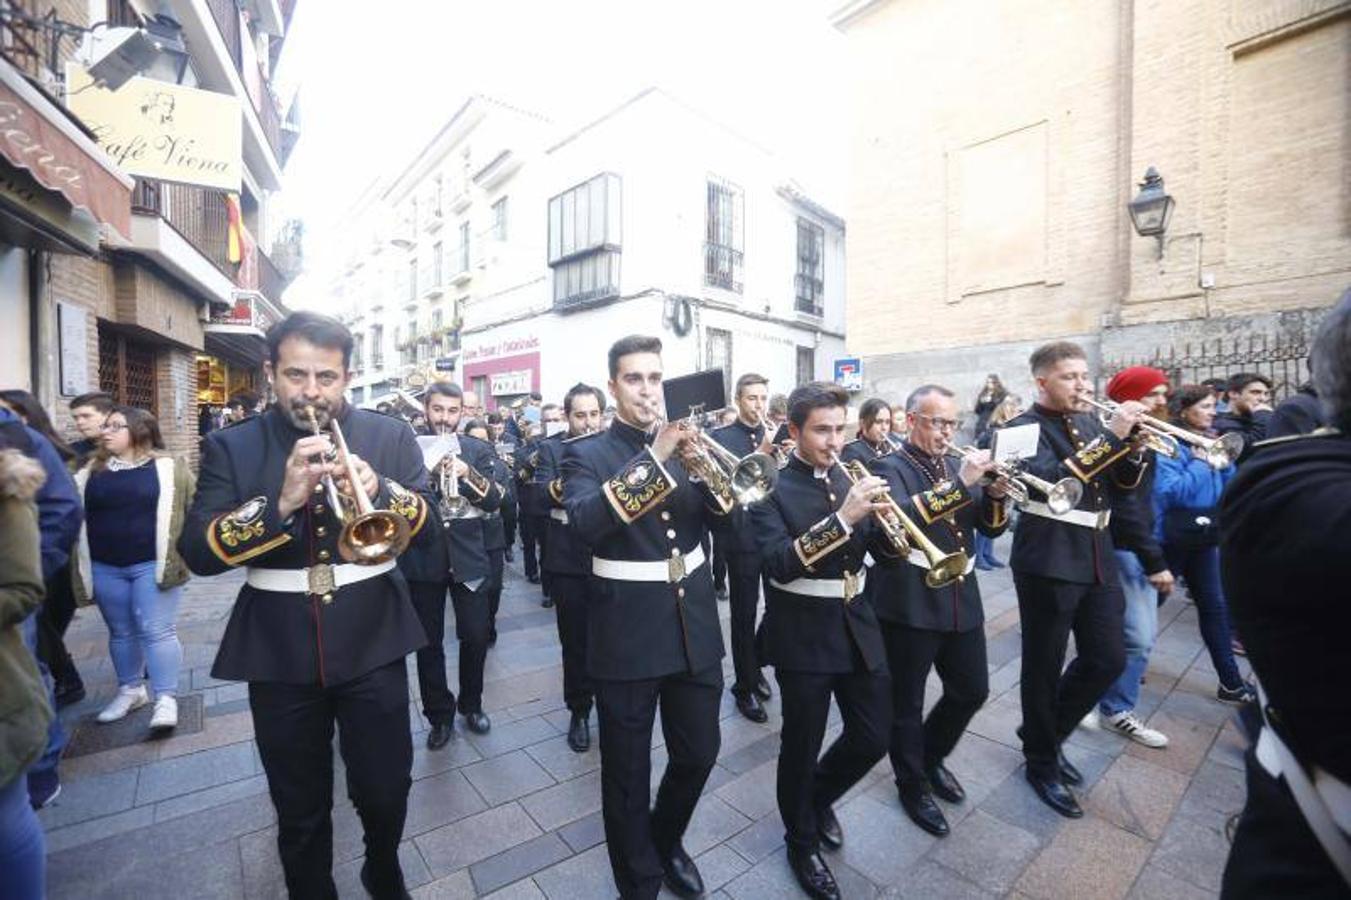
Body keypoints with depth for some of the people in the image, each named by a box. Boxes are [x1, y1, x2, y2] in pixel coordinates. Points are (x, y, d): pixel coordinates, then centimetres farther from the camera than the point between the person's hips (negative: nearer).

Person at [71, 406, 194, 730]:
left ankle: (166, 698, 3)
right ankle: (130, 690, 31)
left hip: (153, 564, -4)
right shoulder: (90, 470, 9)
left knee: (157, 630, -3)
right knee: (120, 631, 16)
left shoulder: (169, 467, -3)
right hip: (105, 567, 5)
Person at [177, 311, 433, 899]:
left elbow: (429, 526, -5)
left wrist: (379, 491, -25)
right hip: (279, 654, 0)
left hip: (371, 645, 0)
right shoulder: (231, 448, 0)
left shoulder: (390, 437, -1)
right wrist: (281, 502, -25)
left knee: (386, 791, 12)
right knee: (299, 812, 16)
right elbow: (197, 552, -8)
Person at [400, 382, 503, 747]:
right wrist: (427, 472, -23)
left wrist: (469, 474, -23)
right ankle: (439, 715, 27)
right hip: (422, 556, 0)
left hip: (468, 555, 1)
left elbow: (495, 501, -6)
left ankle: (471, 704, 30)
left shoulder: (479, 450, 3)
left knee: (476, 636, 6)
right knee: (429, 643, 8)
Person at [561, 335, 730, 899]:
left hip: (694, 628, 5)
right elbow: (586, 521, -25)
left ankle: (667, 843, 48)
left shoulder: (683, 443, 7)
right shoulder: (586, 455, -6)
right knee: (627, 774, 12)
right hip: (627, 636, -4)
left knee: (698, 755, 19)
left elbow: (723, 513, 3)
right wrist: (653, 459, -30)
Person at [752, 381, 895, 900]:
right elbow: (779, 564, -24)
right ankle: (802, 843, 37)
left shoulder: (850, 477, 5)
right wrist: (843, 518, -32)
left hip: (858, 626, 6)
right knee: (802, 746, 9)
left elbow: (882, 549, 6)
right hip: (803, 635, -5)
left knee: (874, 737, 14)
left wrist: (880, 516, -16)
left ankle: (819, 797, 44)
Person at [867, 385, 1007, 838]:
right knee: (906, 705, 8)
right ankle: (913, 785, 31)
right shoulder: (887, 467, -9)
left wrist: (995, 494, -9)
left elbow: (991, 527, 11)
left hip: (961, 601, 7)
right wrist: (958, 483, -28)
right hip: (909, 605, -6)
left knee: (972, 692, 19)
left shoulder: (957, 464, 12)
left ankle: (932, 756, 44)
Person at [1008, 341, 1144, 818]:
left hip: (1098, 559, 7)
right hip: (1048, 562, -7)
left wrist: (1130, 443, -6)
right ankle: (1041, 763, 24)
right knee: (1043, 668, 5)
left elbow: (1124, 482, 12)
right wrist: (1110, 436, -23)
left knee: (1108, 660, 12)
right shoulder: (1025, 427, -9)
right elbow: (1051, 480, -24)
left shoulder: (1090, 422, 13)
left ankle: (1046, 731, 34)